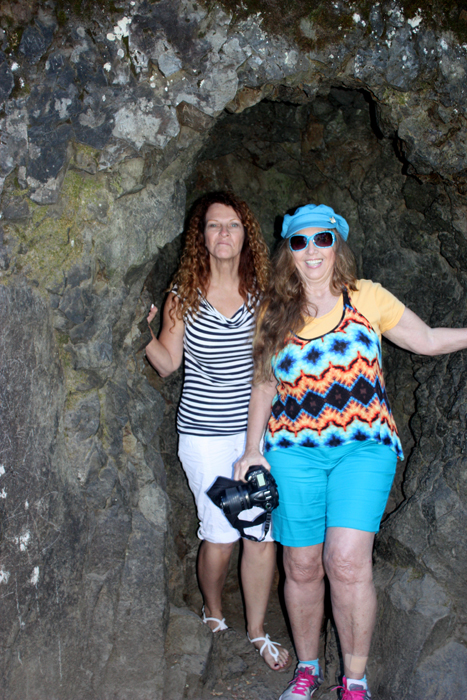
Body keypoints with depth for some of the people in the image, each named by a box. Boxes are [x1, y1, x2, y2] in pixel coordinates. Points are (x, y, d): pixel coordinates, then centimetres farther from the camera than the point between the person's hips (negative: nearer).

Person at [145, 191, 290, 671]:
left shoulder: (261, 292, 2)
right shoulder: (184, 293, -2)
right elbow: (168, 362, 0)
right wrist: (143, 334, -15)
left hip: (256, 429, 2)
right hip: (204, 432, -2)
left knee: (263, 534, 3)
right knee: (220, 536, 2)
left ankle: (256, 629, 24)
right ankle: (213, 613, 33)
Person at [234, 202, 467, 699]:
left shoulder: (366, 298, 4)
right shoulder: (274, 313, 8)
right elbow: (264, 384, 15)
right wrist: (252, 450, 14)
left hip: (363, 444, -2)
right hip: (293, 449, 2)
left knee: (347, 563, -14)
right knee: (302, 568, 6)